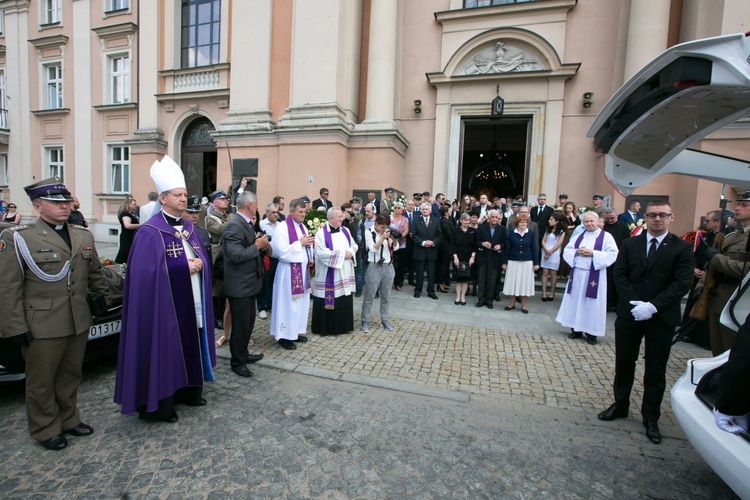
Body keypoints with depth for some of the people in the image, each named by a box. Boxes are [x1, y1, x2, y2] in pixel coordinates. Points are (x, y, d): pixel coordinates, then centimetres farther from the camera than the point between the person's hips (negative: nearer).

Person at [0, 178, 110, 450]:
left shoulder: (84, 236, 8)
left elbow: (95, 274, 15)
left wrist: (104, 298, 9)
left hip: (79, 323, 4)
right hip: (42, 326, -4)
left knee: (70, 375, 18)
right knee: (41, 382, 12)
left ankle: (69, 419, 35)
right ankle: (46, 430, 29)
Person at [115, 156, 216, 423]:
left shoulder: (189, 227, 10)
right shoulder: (150, 232, -13)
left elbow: (203, 258, 13)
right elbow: (148, 271, -20)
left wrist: (199, 264, -9)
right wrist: (184, 267, -19)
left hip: (192, 304, 7)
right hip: (165, 306, -7)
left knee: (190, 348, 16)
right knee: (165, 351, 3)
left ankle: (188, 392, 33)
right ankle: (161, 405, 20)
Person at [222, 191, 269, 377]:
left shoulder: (246, 223, 11)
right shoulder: (234, 225, -20)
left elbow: (250, 249, 15)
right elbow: (236, 255, -29)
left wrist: (263, 245, -6)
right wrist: (257, 246, -19)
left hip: (248, 282, 10)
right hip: (239, 285, -10)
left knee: (248, 323, 20)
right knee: (240, 325, 4)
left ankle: (243, 354, 37)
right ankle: (236, 362, 21)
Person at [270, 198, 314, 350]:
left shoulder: (302, 227, 11)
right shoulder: (282, 227, -14)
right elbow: (281, 251, -21)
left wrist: (309, 243, -3)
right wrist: (300, 243, -17)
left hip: (303, 269, 8)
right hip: (289, 271, -8)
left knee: (301, 302, 14)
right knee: (288, 303, 0)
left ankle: (295, 332, 27)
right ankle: (284, 336, 13)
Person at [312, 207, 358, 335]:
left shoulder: (345, 231, 9)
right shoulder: (321, 233, -11)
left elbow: (354, 245, 14)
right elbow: (321, 253, -20)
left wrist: (350, 252, -9)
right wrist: (342, 254, -16)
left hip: (344, 273, 6)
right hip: (329, 275, -6)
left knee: (345, 301, 11)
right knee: (328, 301, 1)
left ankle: (343, 325, 25)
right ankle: (326, 328, 16)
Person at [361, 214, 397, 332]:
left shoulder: (387, 232, 7)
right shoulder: (369, 232, -4)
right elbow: (372, 249, -15)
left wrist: (393, 238, -13)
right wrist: (383, 238, -23)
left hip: (388, 267, 5)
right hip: (374, 267, -4)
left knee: (386, 296, 11)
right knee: (369, 296, 1)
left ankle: (384, 319, 23)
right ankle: (365, 321, 12)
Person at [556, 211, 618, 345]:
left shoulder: (606, 236, -1)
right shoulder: (578, 236, 13)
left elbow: (612, 255, -10)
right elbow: (566, 251, 9)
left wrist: (593, 253, -18)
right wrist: (576, 252, -10)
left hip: (594, 276, -4)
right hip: (577, 274, 4)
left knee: (592, 304, 1)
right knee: (576, 301, 7)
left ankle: (591, 333, 12)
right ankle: (576, 329, 18)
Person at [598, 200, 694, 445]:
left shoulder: (682, 249, -3)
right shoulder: (629, 244, 4)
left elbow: (681, 284, -11)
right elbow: (619, 275, -1)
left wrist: (652, 306, -19)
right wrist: (634, 303, -13)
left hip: (662, 318, -2)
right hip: (629, 314, 2)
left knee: (656, 370, 10)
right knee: (624, 364, 12)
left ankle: (651, 417, 25)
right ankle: (620, 405, 30)